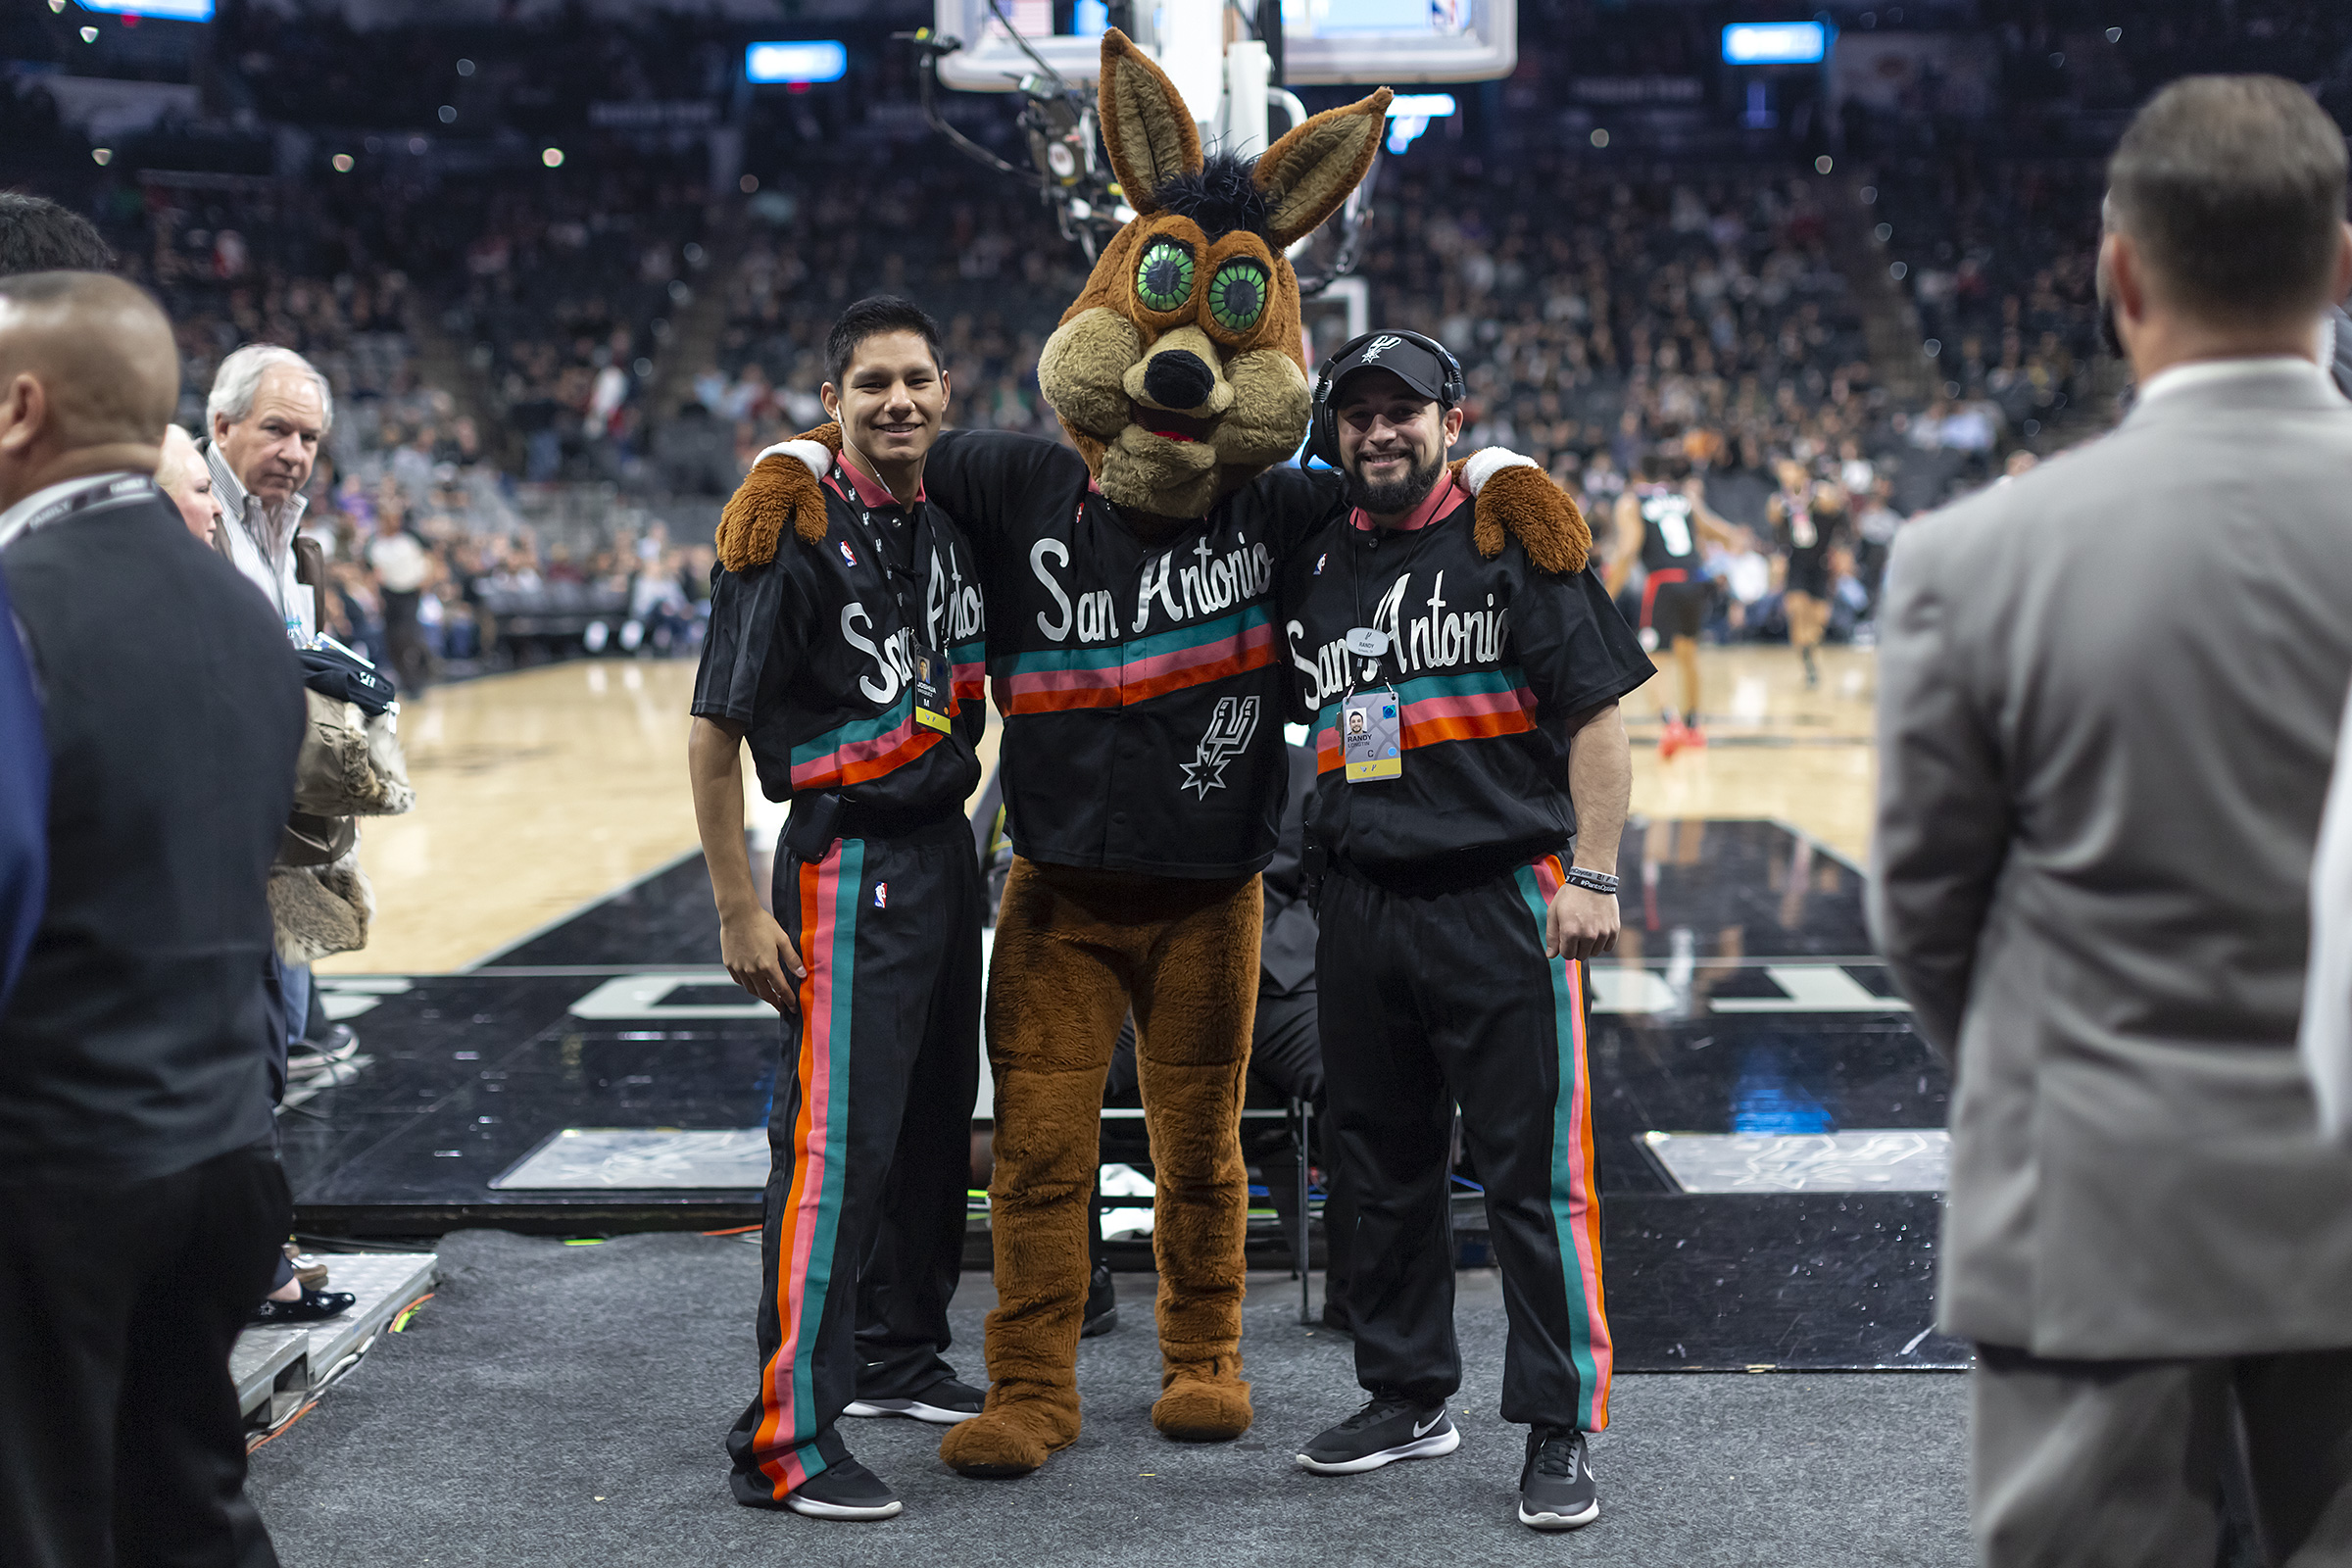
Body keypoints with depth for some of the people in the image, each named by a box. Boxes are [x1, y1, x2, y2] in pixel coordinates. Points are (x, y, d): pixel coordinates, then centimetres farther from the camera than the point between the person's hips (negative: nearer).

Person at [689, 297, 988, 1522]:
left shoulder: (954, 523, 8)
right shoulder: (797, 536, -14)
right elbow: (714, 733, -15)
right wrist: (739, 910, -16)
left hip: (946, 851, 8)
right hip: (848, 860, -8)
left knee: (937, 1121, 17)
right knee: (837, 1140, -11)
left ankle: (898, 1353, 35)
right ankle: (786, 1441, -8)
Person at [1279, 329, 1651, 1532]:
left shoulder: (1517, 538, -2)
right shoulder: (1314, 563, 13)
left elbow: (1596, 715, -5)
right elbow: (1289, 717, 24)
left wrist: (1591, 877, -10)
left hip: (1501, 900, -5)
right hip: (1359, 905, 6)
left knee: (1534, 1171, -4)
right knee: (1383, 1165, 14)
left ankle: (1560, 1430, 5)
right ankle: (1408, 1395, 28)